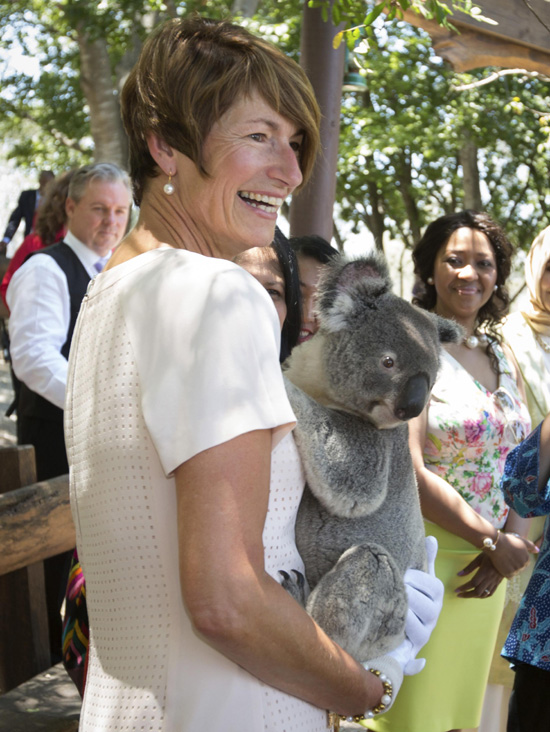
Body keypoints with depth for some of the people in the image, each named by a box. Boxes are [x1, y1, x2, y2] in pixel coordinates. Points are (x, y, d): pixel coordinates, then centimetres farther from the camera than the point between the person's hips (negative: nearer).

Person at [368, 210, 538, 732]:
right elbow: (408, 470, -18)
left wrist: (511, 541, -6)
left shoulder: (502, 359, 12)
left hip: (487, 570, 6)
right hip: (427, 553, -6)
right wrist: (492, 541, -13)